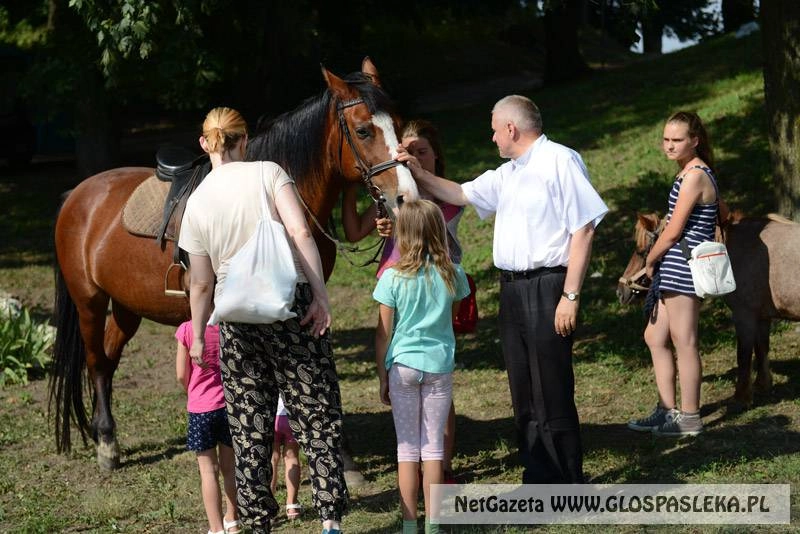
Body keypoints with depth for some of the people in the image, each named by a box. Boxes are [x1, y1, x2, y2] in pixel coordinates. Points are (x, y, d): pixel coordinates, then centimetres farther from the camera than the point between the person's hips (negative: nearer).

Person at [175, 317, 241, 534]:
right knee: (229, 467, 18)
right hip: (231, 404, 3)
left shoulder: (187, 330, -12)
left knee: (208, 470, 4)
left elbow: (181, 375, -7)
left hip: (201, 408, -2)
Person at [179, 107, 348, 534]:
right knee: (318, 417, 4)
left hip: (237, 320, 2)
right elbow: (300, 233, -16)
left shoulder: (197, 202, 3)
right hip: (291, 306, -2)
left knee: (249, 431, 9)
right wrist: (321, 296, -12)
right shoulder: (268, 173, -4)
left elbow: (201, 284, 5)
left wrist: (197, 337, 17)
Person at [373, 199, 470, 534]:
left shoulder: (393, 278, -9)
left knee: (407, 447, 6)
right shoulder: (452, 274, -2)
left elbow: (383, 333, -5)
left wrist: (382, 377, 3)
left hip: (403, 366, -1)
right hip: (440, 367, 1)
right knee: (433, 446, 7)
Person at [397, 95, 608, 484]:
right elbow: (461, 194, 31)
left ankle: (569, 492, 1)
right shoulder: (507, 174, 17)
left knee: (553, 397, -6)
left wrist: (571, 296, -19)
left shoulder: (560, 161, -10)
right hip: (512, 289, 9)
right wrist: (420, 175, 17)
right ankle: (538, 484, 21)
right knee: (524, 397, 12)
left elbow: (583, 229, -15)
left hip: (547, 288, -9)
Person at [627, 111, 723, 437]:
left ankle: (689, 418, 7)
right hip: (674, 271, 10)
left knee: (684, 343, -2)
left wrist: (650, 260, -2)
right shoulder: (692, 172, 14)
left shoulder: (694, 176, -16)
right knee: (655, 337, 15)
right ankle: (667, 411, 21)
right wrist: (657, 262, 14)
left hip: (682, 268, -10)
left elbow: (673, 231, -16)